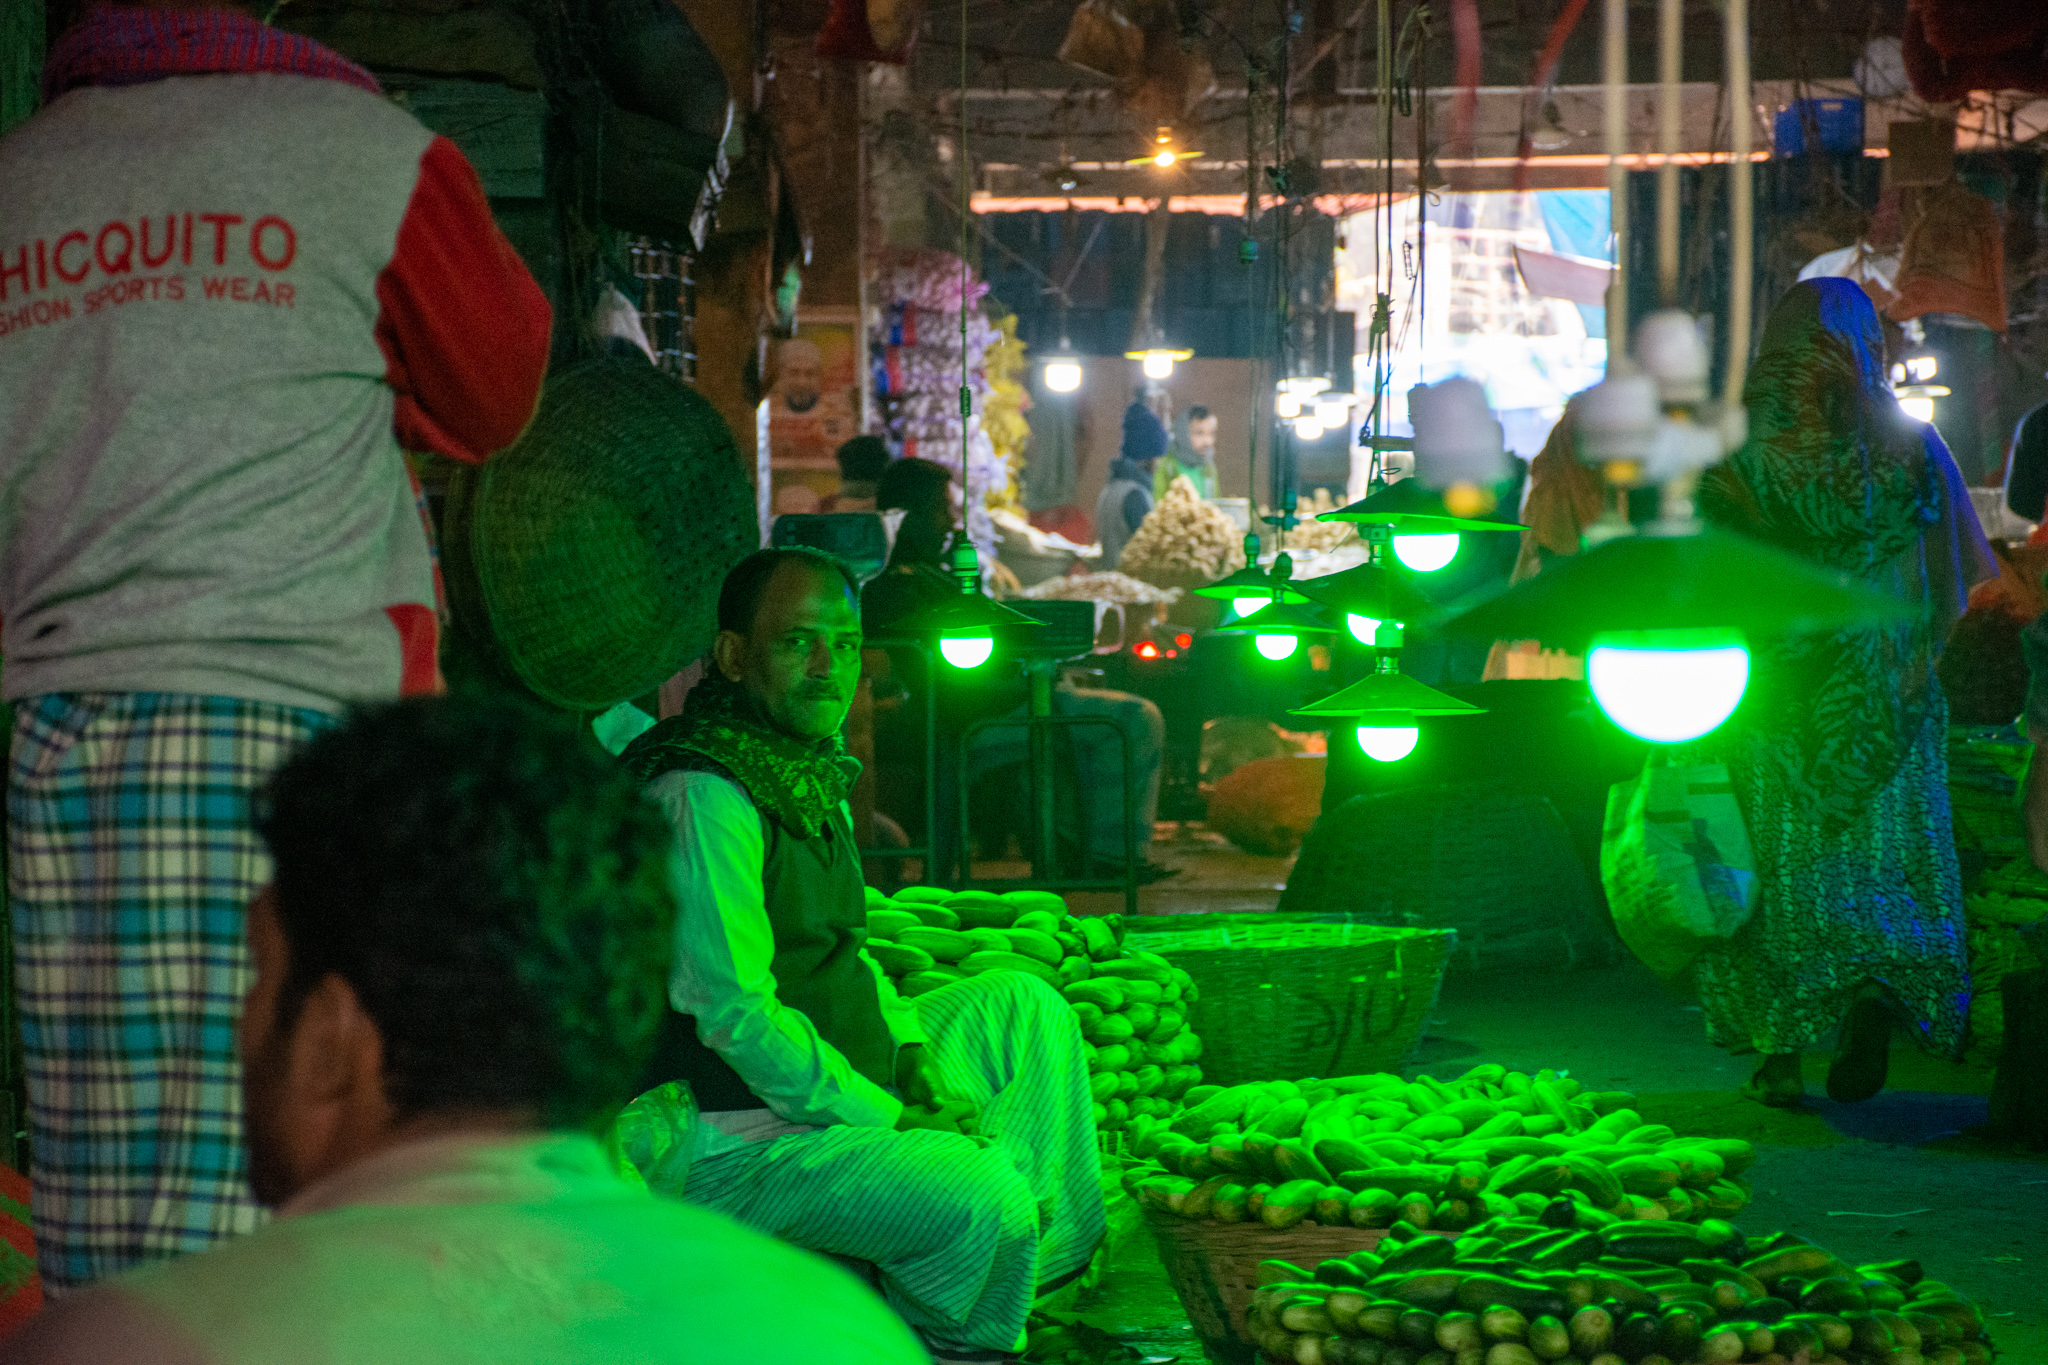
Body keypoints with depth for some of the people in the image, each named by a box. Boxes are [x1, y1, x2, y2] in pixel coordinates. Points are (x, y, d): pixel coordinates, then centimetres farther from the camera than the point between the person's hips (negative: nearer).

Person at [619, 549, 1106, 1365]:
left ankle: (1052, 1255, 11)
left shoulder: (811, 773, 12)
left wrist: (913, 1057, 4)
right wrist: (889, 1118, -19)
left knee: (1023, 1005, 16)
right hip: (737, 1142, -11)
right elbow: (736, 1015, -25)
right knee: (985, 1199, -26)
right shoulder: (705, 797, -22)